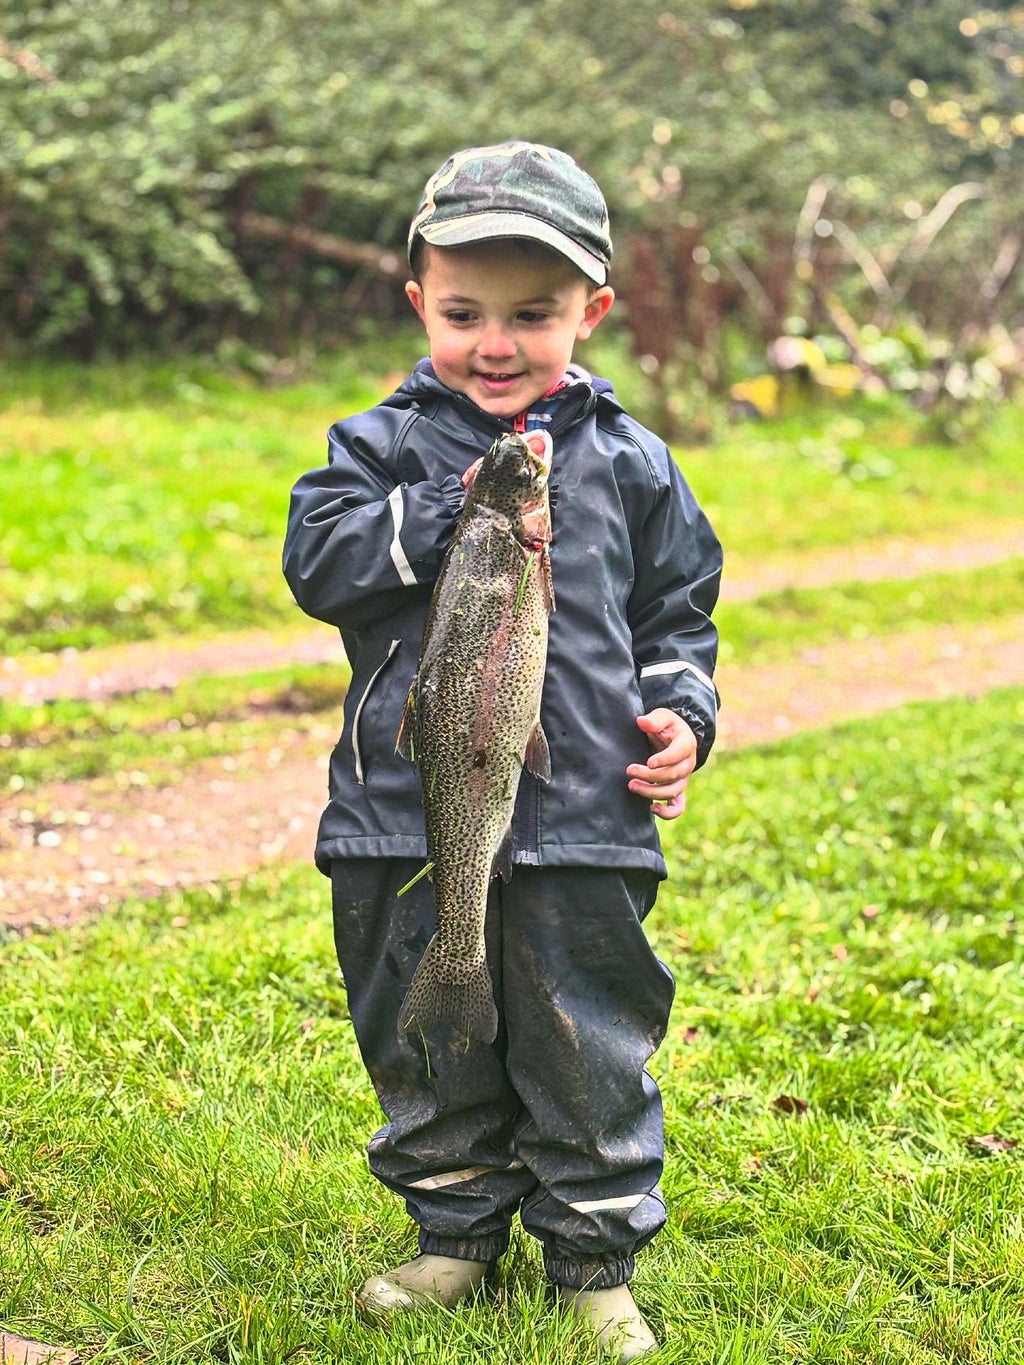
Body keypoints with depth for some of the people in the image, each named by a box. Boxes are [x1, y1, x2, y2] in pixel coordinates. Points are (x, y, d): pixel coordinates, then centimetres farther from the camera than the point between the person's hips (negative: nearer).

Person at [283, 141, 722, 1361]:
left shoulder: (627, 464, 6)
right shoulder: (384, 446, 4)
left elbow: (678, 608, 14)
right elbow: (319, 562, -10)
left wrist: (681, 714, -1)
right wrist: (454, 507, -17)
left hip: (580, 816, 0)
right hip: (408, 813, 1)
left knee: (588, 1048, 6)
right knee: (426, 1041, 13)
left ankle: (595, 1257, 23)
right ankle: (457, 1231, 33)